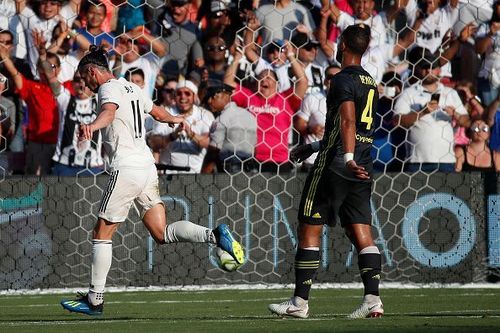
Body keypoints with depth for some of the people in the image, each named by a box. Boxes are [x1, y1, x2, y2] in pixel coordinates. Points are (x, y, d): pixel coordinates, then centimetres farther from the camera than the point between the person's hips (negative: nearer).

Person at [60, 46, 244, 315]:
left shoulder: (108, 89, -7)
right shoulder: (131, 88, 18)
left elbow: (109, 112, -32)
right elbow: (158, 113, 36)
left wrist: (93, 126, -54)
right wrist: (174, 120, 59)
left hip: (126, 169, -8)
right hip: (147, 166, 8)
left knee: (101, 234, 0)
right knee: (162, 234, 7)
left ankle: (94, 300, 2)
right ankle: (215, 235, -11)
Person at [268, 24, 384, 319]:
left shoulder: (344, 80, -9)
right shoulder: (371, 83, 18)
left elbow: (348, 121, -25)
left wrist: (348, 158, -38)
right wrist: (314, 147, 36)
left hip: (335, 166, -8)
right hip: (362, 169, 8)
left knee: (309, 229, 1)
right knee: (362, 233, 3)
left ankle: (300, 302, 2)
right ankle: (373, 299, -9)